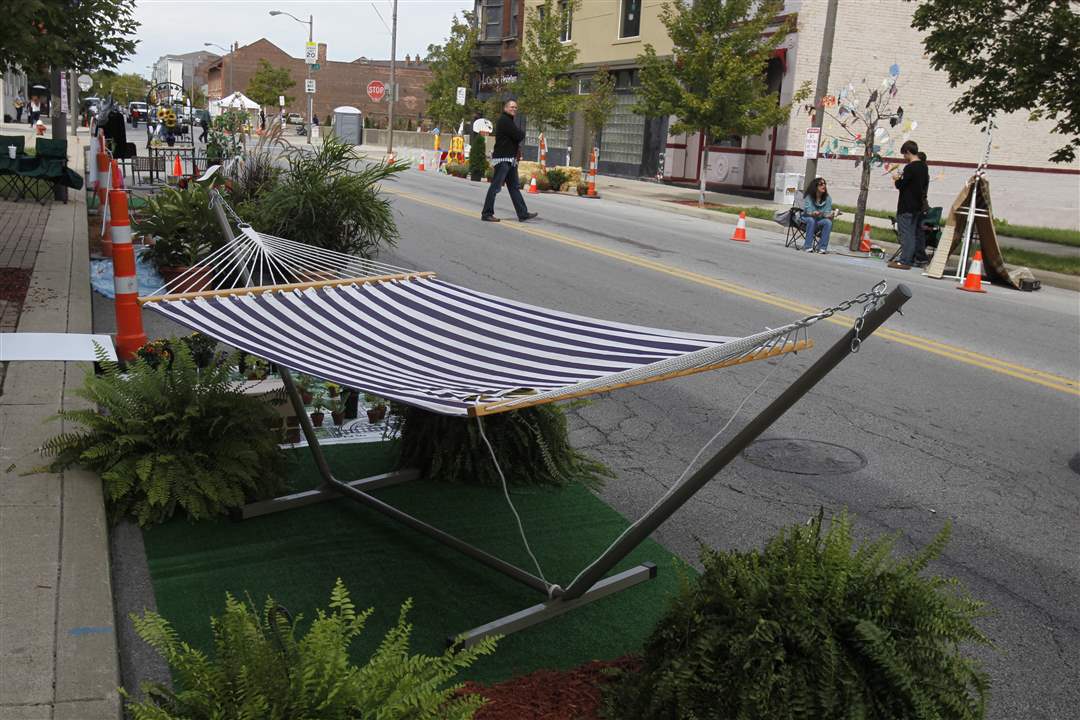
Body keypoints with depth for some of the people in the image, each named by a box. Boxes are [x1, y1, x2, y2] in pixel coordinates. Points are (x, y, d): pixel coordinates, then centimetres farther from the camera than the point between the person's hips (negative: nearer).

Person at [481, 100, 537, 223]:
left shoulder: (509, 121, 21)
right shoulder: (504, 120, -12)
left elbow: (518, 137, 20)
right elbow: (519, 136, -18)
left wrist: (517, 147, 1)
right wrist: (522, 132, 3)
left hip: (510, 160, 10)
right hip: (502, 158, -10)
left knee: (514, 187, 8)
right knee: (495, 186, -7)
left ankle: (523, 214, 9)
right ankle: (486, 214, -3)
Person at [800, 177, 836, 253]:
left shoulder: (828, 198, -2)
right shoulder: (809, 197, -11)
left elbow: (827, 212, -5)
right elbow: (807, 210, -21)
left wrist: (831, 215, -28)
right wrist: (813, 213, -43)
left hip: (819, 221, 3)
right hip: (806, 219, -3)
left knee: (828, 222, -28)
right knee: (811, 220, -36)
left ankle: (822, 248, -26)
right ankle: (808, 247, -32)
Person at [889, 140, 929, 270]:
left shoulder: (910, 168, -17)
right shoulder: (923, 167, 11)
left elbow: (900, 185, -18)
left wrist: (896, 179, 4)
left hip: (906, 207, -9)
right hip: (917, 205, 9)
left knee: (906, 233, -7)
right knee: (913, 233, 13)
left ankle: (904, 261, -8)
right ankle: (910, 258, 19)